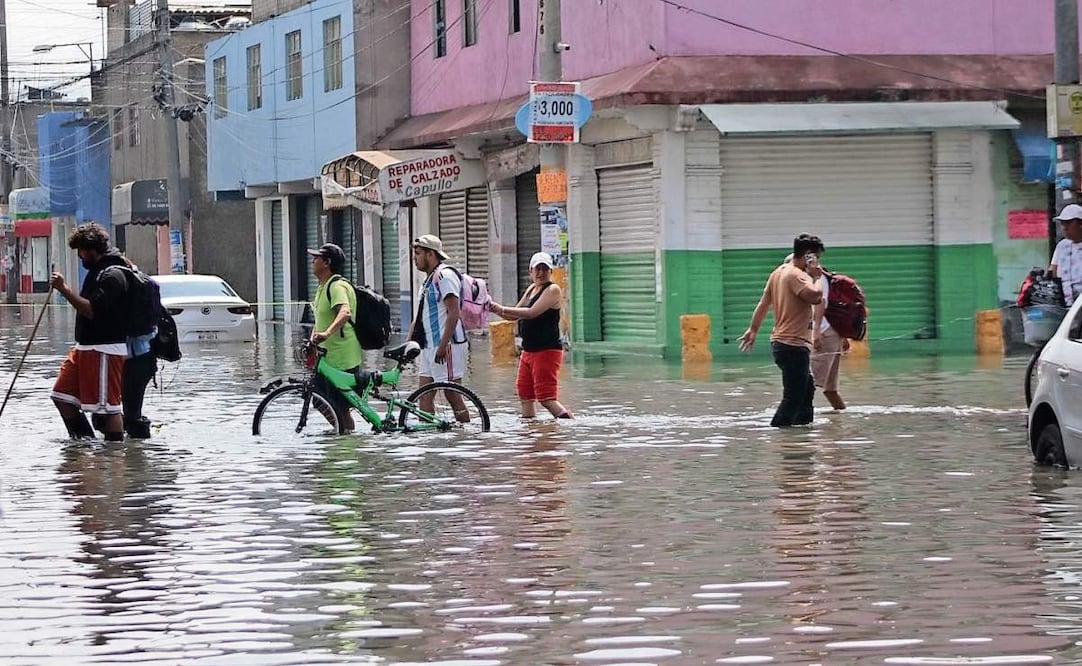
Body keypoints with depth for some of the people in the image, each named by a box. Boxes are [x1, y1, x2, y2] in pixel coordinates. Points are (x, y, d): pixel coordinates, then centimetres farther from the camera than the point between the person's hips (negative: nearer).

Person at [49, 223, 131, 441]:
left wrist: (64, 289, -24)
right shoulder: (97, 271, 17)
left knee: (107, 405, -7)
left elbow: (91, 310, -25)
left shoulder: (112, 275, -15)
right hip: (85, 347, 11)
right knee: (62, 396, 9)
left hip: (105, 350, -11)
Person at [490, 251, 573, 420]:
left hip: (547, 351, -9)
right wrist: (495, 309, 5)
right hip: (528, 351, 9)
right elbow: (514, 315, 22)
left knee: (546, 398, -14)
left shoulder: (553, 290, -11)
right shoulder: (531, 289, 16)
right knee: (526, 397, 11)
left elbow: (531, 313, -22)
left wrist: (502, 309, -18)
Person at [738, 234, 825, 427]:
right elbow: (815, 296, -33)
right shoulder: (796, 275, -17)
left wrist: (753, 329, 26)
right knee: (793, 397, -9)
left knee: (807, 389, 22)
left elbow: (764, 304, 19)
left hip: (781, 343, 10)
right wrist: (816, 277, -15)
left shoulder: (779, 272, 12)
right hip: (794, 346, -10)